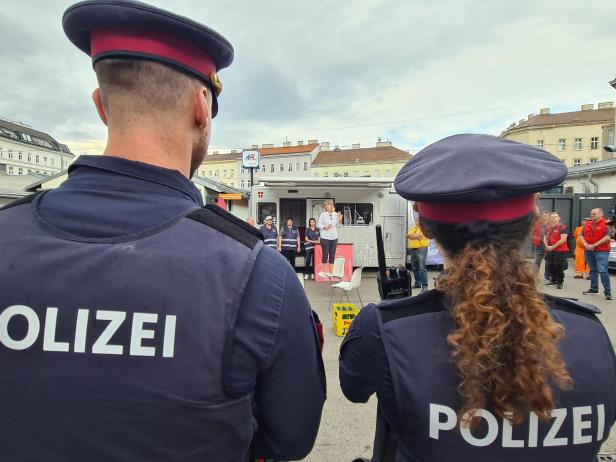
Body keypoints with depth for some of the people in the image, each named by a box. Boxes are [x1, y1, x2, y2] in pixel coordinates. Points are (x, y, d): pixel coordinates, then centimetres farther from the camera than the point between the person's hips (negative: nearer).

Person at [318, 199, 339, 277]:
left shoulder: (335, 214, 8)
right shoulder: (322, 215, -1)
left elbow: (337, 225, 13)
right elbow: (319, 225, -3)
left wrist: (339, 220, -4)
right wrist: (325, 227, -21)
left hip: (334, 237, 4)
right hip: (325, 237, -4)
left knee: (332, 255, 7)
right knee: (325, 255, 0)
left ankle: (331, 272, 14)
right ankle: (324, 272, 8)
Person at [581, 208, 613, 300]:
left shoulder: (606, 224, -6)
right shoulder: (587, 224, 12)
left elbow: (607, 237, -14)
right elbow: (582, 236, 11)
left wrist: (594, 245, -16)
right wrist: (586, 245, -7)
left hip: (601, 251, -6)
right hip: (589, 251, 6)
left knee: (603, 271, -11)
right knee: (593, 271, 13)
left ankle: (607, 291, -6)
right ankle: (594, 288, 22)